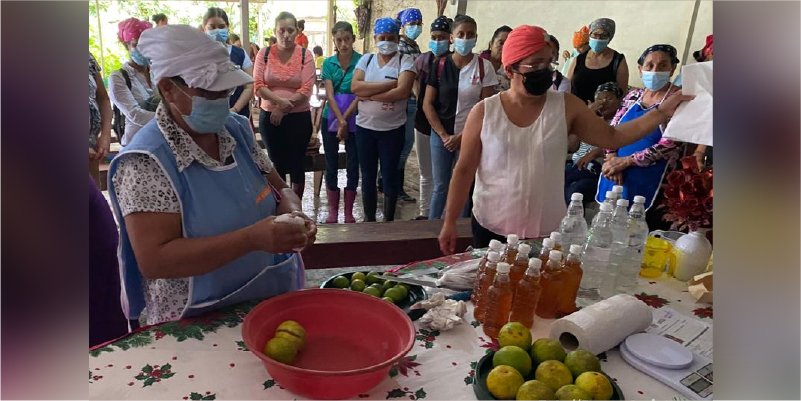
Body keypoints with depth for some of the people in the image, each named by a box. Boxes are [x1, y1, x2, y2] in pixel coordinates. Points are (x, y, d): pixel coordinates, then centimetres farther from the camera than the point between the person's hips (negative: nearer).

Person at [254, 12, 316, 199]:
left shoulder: (305, 55, -4)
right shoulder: (264, 53, 0)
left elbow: (306, 90, -10)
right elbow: (257, 85, -5)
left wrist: (283, 109, -14)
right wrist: (279, 100, -19)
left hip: (299, 117, -1)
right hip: (269, 117, 2)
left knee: (296, 164, 8)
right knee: (277, 165, 11)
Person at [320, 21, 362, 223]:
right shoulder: (328, 63, 2)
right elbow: (329, 94, -5)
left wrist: (345, 119, -13)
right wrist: (340, 121, -16)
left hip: (354, 120, -2)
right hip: (331, 119, 2)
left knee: (353, 165, 4)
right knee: (331, 166, 6)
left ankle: (349, 212, 16)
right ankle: (332, 211, 17)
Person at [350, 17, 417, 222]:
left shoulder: (405, 61, -4)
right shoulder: (366, 59, 5)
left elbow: (402, 91, -19)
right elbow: (355, 87, -11)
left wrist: (369, 95, -13)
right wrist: (389, 83, -16)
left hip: (393, 129, -3)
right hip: (365, 127, 3)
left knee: (390, 176, 8)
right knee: (367, 176, 12)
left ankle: (388, 221, 23)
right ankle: (369, 219, 27)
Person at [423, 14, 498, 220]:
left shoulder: (484, 67, -4)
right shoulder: (440, 65, -1)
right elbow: (427, 104, 0)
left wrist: (462, 136, -9)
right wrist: (444, 135, -7)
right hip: (441, 135, 1)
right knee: (440, 186, 7)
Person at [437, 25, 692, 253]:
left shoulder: (566, 107, -1)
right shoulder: (484, 112, -7)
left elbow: (612, 137, 3)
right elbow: (464, 171, -3)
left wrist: (662, 112, -6)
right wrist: (449, 222, -5)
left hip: (548, 231, 2)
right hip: (491, 228, -1)